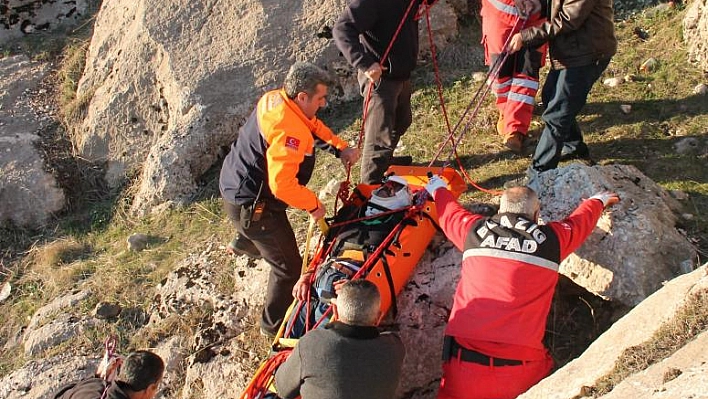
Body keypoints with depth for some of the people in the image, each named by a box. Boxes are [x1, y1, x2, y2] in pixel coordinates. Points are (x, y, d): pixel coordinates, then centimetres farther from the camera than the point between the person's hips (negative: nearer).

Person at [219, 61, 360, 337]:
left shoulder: (275, 99, -4)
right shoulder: (289, 131, -33)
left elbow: (313, 126, 12)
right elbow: (283, 185, -37)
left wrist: (340, 148, 2)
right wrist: (313, 205, -21)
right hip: (252, 207, -10)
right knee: (288, 267, 3)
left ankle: (244, 244, 73)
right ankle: (275, 325, 20)